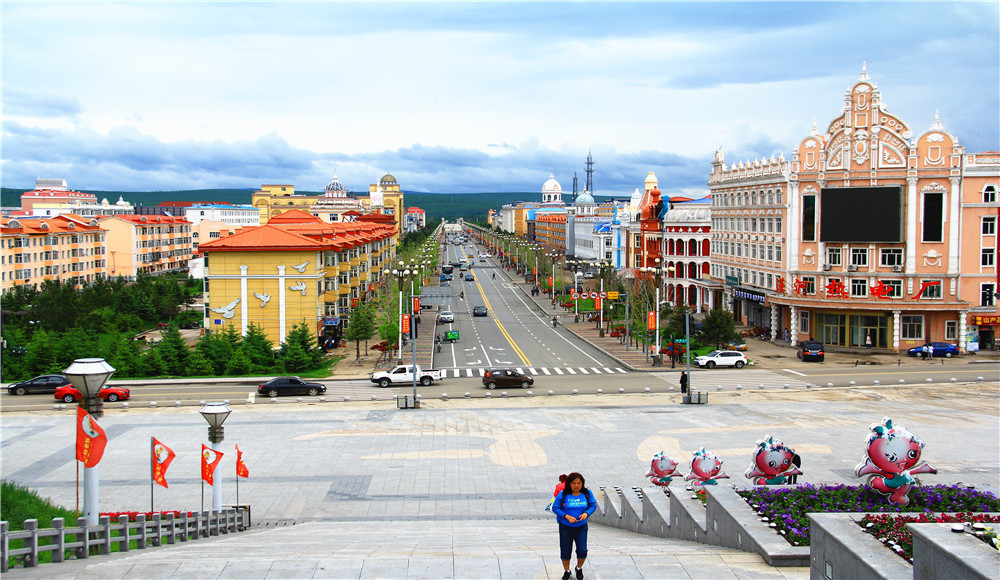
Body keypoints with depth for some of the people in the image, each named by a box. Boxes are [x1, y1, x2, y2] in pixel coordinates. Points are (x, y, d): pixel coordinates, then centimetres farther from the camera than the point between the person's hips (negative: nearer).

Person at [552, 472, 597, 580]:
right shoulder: (563, 494, -13)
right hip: (565, 527, -1)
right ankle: (566, 571, 33)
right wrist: (567, 516, -20)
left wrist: (586, 513, -17)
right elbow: (555, 508, -8)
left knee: (582, 550, -5)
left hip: (581, 527, 1)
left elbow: (593, 506, 4)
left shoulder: (587, 493, -6)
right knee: (565, 551, 7)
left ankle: (579, 568, 26)